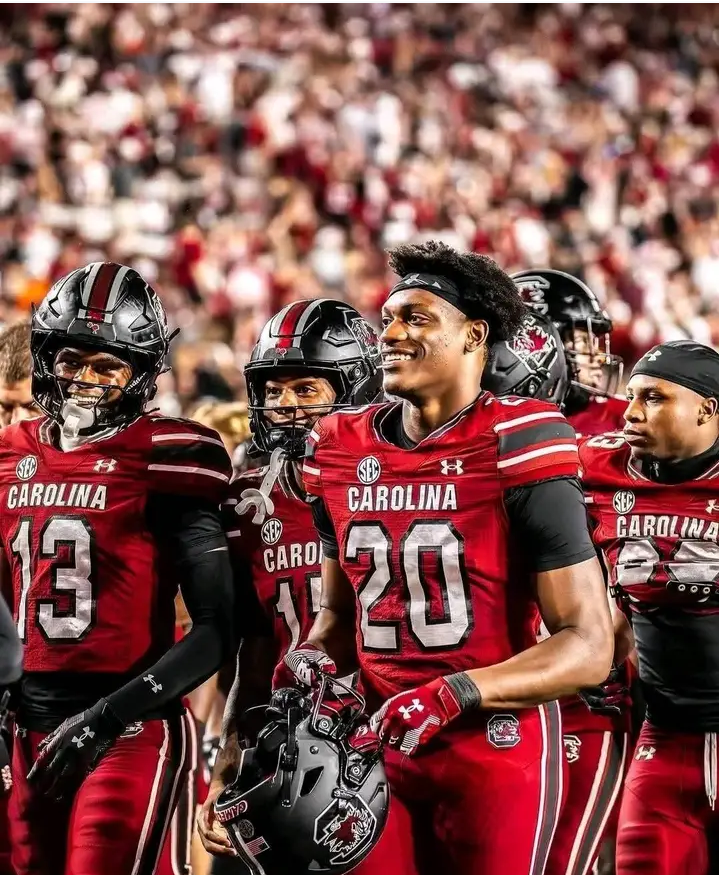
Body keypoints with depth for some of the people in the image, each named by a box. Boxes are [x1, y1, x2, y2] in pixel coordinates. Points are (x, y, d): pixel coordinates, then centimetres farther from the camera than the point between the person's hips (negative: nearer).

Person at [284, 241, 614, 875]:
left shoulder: (516, 449, -13)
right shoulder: (344, 452, 6)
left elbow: (590, 646, -15)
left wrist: (457, 692, -25)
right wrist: (313, 659, -3)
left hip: (499, 748, -5)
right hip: (383, 746, 5)